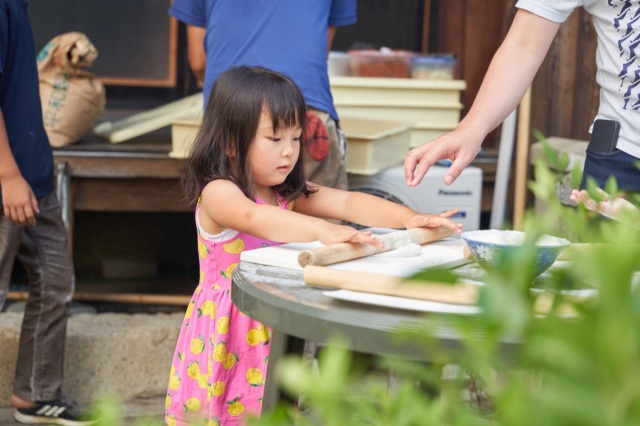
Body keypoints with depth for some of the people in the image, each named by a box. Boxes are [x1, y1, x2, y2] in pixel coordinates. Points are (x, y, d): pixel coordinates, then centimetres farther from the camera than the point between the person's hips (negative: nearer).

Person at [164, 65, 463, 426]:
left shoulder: (289, 195, 8)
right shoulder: (217, 193, -14)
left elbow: (348, 202, -5)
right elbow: (254, 218, -36)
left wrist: (410, 218, -21)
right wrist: (322, 230, -51)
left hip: (279, 328, 6)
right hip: (229, 333, -6)